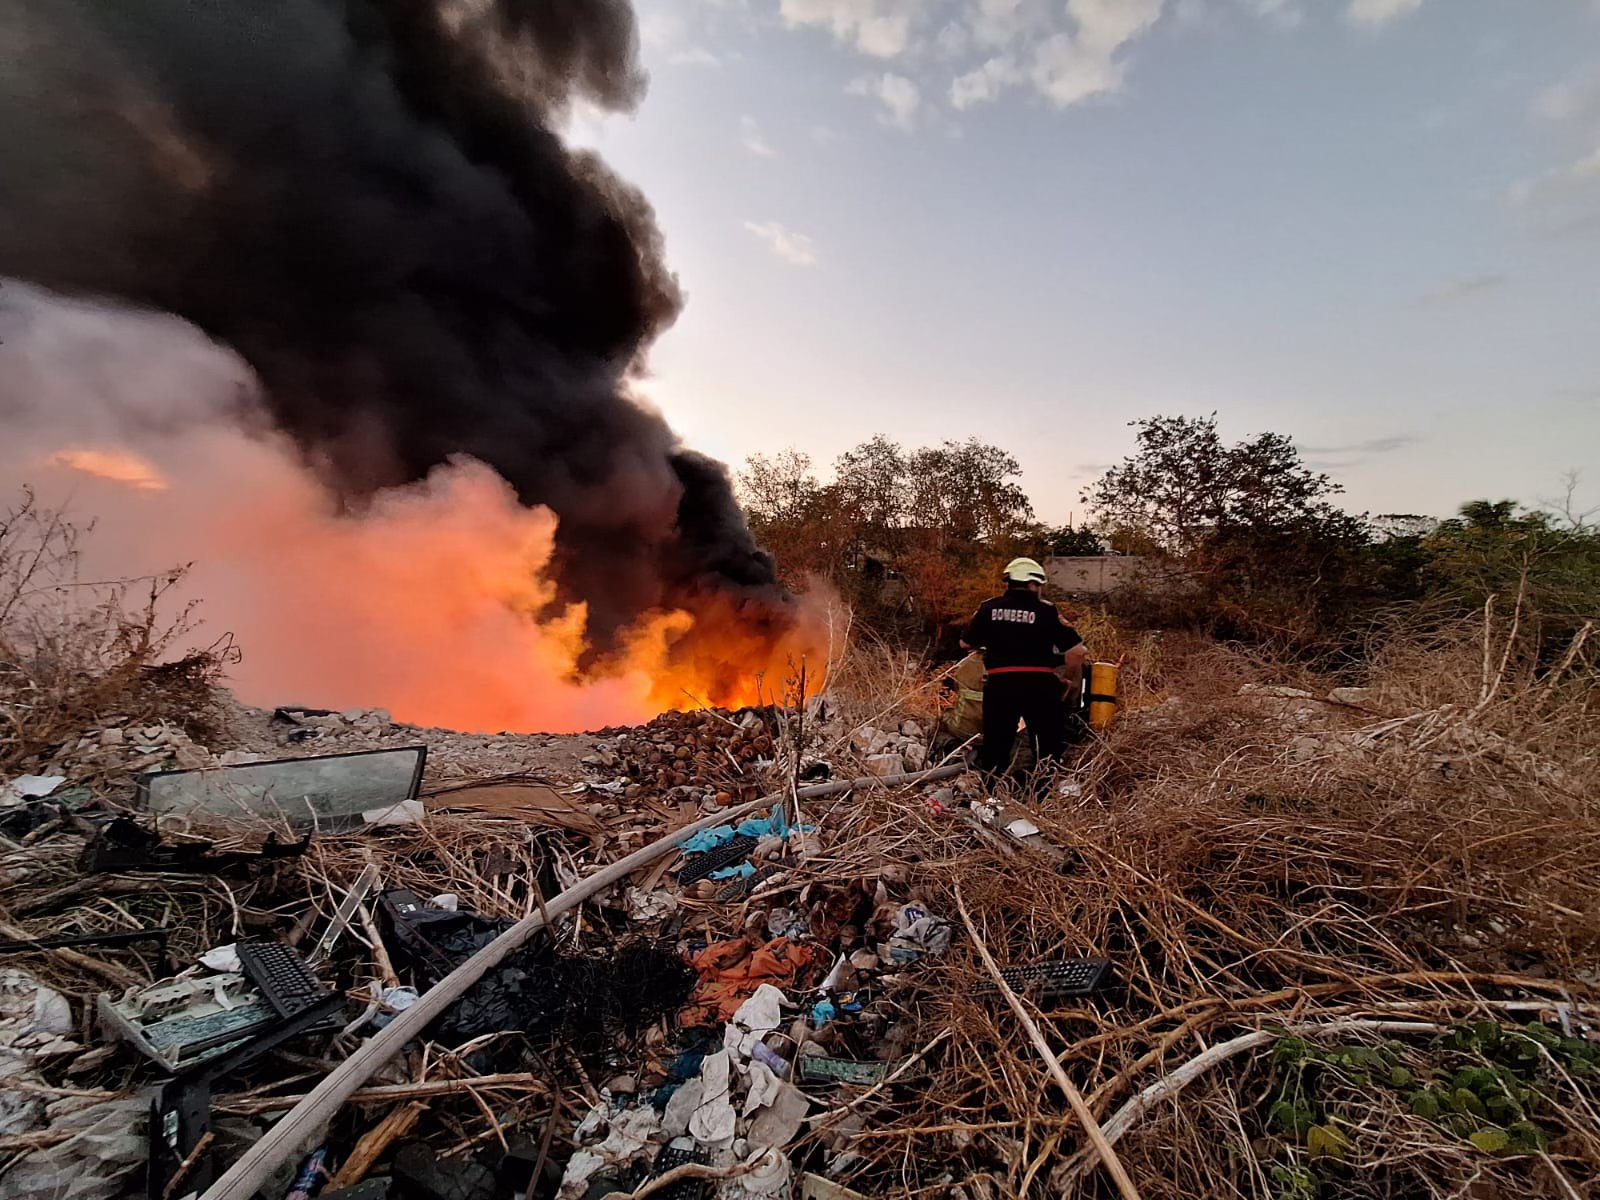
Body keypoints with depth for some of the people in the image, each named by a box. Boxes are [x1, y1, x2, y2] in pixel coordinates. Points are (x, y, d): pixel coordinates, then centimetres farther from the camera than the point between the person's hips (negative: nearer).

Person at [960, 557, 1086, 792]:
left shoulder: (988, 608, 5)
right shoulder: (1046, 611, -1)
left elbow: (966, 643, 14)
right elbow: (1076, 651, -5)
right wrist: (1074, 680, 12)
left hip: (999, 685, 2)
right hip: (1039, 684, -2)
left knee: (996, 744, 14)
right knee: (1050, 745, 13)